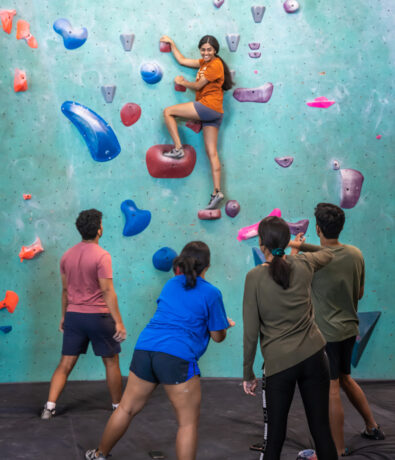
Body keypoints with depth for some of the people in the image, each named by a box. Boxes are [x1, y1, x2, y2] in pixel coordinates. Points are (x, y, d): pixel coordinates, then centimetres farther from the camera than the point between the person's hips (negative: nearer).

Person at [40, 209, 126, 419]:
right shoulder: (101, 256, -15)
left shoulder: (67, 256, 4)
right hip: (98, 316, -5)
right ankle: (118, 406, 22)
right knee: (111, 362, 11)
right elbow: (107, 291, -17)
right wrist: (118, 322, -15)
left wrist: (64, 316, 22)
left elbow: (65, 290, 12)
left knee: (66, 363, 9)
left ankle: (49, 407, 3)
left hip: (74, 315, 5)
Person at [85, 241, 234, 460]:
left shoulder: (170, 285, 16)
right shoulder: (211, 293, 0)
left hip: (144, 349, 6)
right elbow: (217, 336, 5)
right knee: (188, 423, 6)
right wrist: (226, 324, 25)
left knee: (126, 408, 21)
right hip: (178, 357, -6)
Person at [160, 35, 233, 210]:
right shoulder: (204, 62, 19)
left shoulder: (215, 64, -8)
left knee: (168, 112, -3)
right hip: (212, 113, 9)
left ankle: (178, 149, -5)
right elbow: (182, 60, 26)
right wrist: (171, 43, 27)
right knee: (211, 152, 4)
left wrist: (182, 82, 9)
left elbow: (198, 86, -7)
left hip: (209, 107, -9)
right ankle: (217, 192, 1)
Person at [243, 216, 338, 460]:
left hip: (279, 364, -2)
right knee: (322, 431, 9)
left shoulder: (255, 277, -9)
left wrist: (248, 373, 3)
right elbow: (328, 254, 25)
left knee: (275, 435, 9)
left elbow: (251, 332, -6)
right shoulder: (303, 265, 0)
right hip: (314, 356, 3)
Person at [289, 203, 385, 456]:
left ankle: (338, 450, 13)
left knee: (331, 389, 3)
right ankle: (372, 426, 36)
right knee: (345, 378, 26)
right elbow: (360, 293, 10)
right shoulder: (356, 254, -2)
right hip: (350, 329, 7)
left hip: (327, 333, -7)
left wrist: (297, 247, 15)